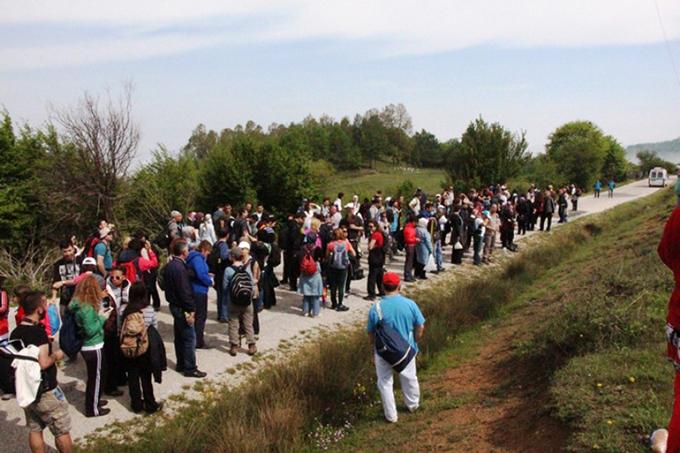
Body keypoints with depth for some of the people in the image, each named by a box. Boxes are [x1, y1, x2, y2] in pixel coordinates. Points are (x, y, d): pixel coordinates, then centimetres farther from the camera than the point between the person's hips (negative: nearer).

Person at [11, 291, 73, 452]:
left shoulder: (15, 332, 3)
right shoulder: (38, 331, -23)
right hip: (45, 391, -8)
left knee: (35, 429, 17)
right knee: (62, 430, 6)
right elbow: (43, 363, -29)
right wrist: (56, 355, -10)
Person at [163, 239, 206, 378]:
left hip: (174, 305, 10)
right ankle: (190, 368, 2)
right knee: (189, 338, -3)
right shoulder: (180, 267, -22)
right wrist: (190, 310, -19)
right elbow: (184, 291, -23)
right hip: (181, 308, -10)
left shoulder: (169, 266, 8)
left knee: (179, 336, 18)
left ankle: (181, 364, 28)